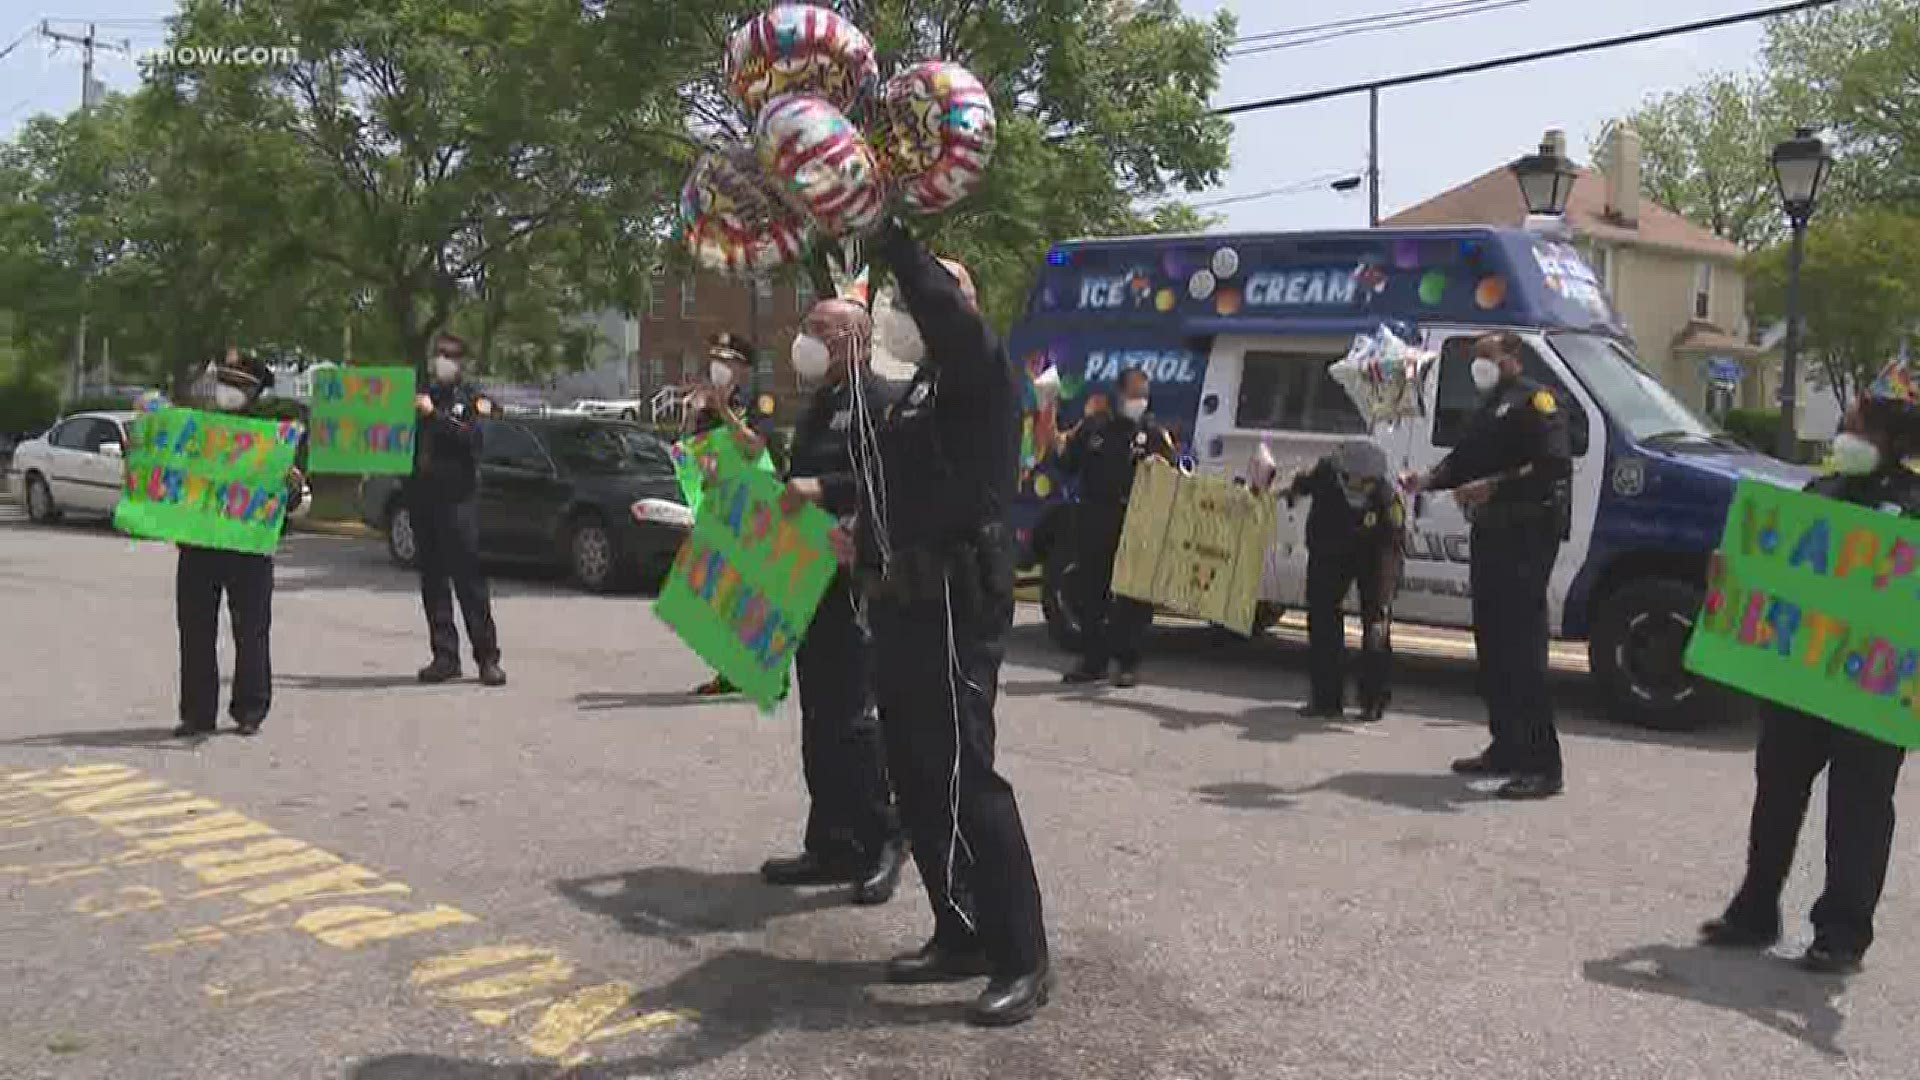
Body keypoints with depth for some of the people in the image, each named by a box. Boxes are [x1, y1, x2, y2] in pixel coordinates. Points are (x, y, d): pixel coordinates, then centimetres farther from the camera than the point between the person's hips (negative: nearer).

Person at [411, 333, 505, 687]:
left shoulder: (469, 398, 3)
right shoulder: (422, 395, 18)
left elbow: (470, 437, -14)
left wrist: (434, 414, -20)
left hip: (457, 497, -5)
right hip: (421, 496, 5)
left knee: (469, 578, -7)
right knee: (432, 581, 5)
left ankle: (487, 658, -4)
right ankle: (445, 657, 9)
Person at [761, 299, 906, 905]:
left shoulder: (876, 402, -9)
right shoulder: (819, 407, 21)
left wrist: (823, 489, -27)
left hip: (855, 585, -10)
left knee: (854, 714, -8)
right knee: (819, 717, 12)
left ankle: (881, 840, 4)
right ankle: (831, 845, 19)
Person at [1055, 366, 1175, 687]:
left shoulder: (1155, 433, 6)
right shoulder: (1094, 426, 12)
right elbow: (1069, 464, 15)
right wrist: (1060, 448, -5)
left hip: (1135, 525, -3)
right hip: (1093, 522, 3)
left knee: (1132, 595, -2)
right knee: (1089, 591, 8)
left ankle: (1128, 661, 8)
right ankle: (1093, 660, 18)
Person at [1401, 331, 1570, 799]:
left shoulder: (1533, 399, -6)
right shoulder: (1488, 406, 23)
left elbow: (1556, 464, -17)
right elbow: (1462, 459, 23)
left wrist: (1494, 485, -21)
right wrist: (1428, 479, 4)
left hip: (1526, 535, -10)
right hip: (1488, 532, 10)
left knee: (1522, 646, -12)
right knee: (1491, 642, 12)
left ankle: (1541, 764, -11)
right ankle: (1505, 748, 22)